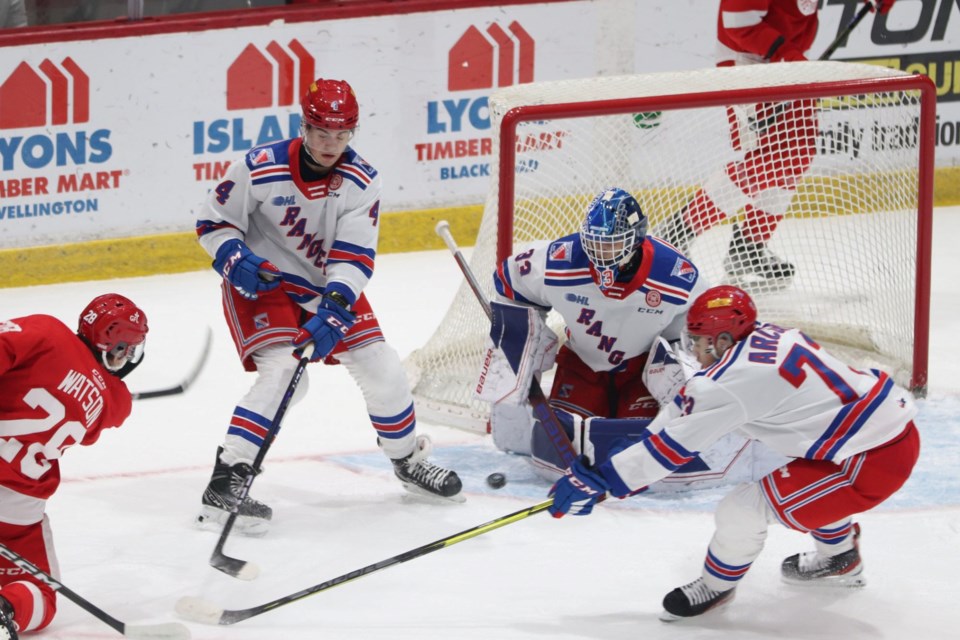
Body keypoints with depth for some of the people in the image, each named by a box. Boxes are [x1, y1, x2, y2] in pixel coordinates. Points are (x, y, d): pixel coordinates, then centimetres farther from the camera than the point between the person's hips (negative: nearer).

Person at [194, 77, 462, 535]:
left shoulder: (361, 182, -12)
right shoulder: (260, 168, -21)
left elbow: (355, 256, -18)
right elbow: (213, 222, -9)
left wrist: (334, 308, -33)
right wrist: (237, 260, -27)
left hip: (330, 285, 4)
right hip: (262, 284, -4)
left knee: (381, 369, 3)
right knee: (282, 372, -25)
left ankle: (408, 461, 29)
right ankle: (224, 485, -26)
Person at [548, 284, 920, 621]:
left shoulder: (736, 378, -17)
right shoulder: (767, 338, 9)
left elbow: (672, 444, -11)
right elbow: (688, 405, 18)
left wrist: (598, 480, -4)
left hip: (875, 461, -10)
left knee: (741, 510, -7)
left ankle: (717, 585, 19)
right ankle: (840, 558, 50)